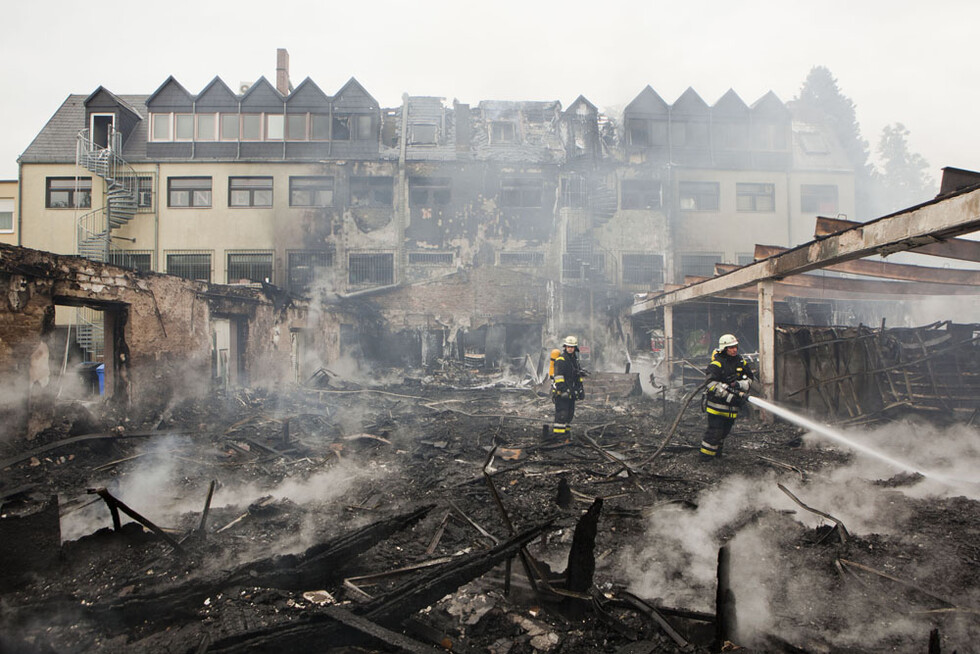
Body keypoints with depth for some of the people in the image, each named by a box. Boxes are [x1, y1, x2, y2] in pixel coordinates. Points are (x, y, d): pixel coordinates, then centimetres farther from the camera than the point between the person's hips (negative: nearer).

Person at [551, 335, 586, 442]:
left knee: (570, 413, 12)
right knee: (562, 413, -11)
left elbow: (579, 374, 27)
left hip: (571, 392, 9)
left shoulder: (575, 359, 16)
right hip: (562, 391, -9)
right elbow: (558, 376, -19)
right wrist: (562, 389, -25)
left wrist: (580, 389, 25)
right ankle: (558, 435, -9)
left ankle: (565, 433, 21)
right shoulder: (561, 359, -12)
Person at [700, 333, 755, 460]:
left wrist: (738, 384, -13)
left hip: (732, 405, 7)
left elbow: (751, 378, 9)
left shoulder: (740, 362, 7)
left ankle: (716, 451, 34)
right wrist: (730, 397, -29)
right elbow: (712, 384, -24)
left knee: (725, 430, 15)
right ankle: (706, 454, 6)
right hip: (716, 403, -6)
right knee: (715, 429, -7)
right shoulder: (717, 364, -15)